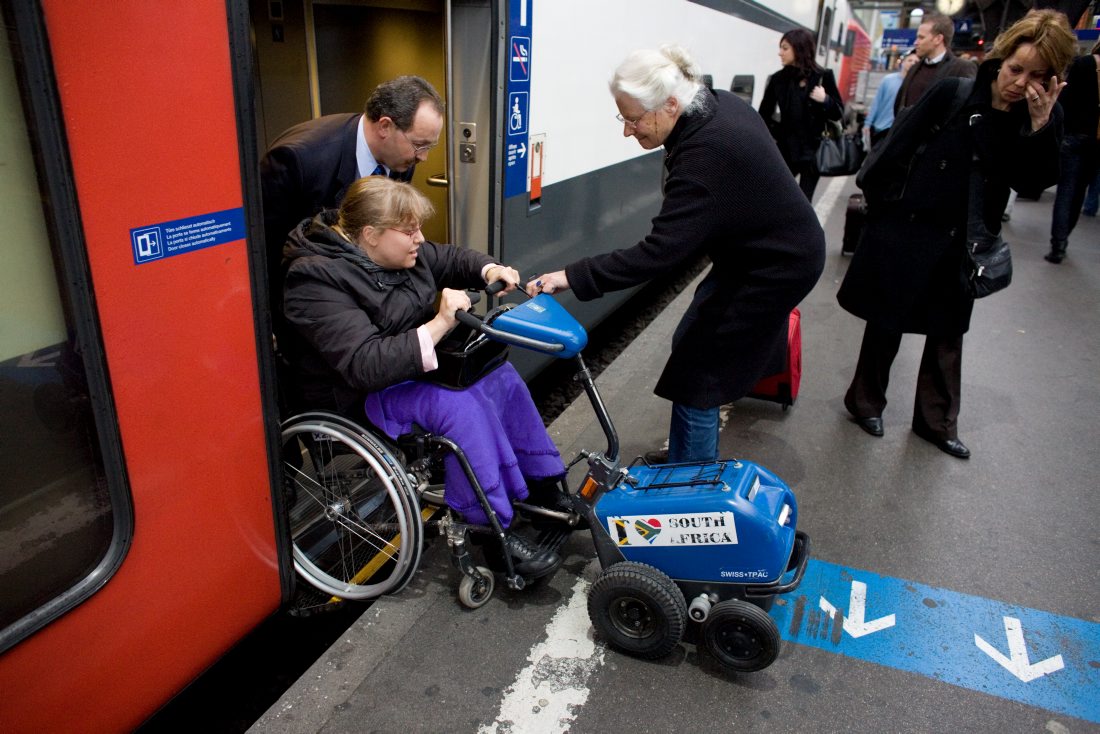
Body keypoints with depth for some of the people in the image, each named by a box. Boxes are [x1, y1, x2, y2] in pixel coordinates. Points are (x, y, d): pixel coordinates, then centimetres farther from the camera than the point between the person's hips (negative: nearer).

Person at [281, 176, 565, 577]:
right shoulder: (317, 281, -26)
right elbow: (364, 366, -35)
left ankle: (543, 484, 8)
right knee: (461, 405, -30)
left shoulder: (395, 251, 0)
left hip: (409, 365, 9)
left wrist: (489, 270, -5)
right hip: (354, 395, -9)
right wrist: (440, 323, -37)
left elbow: (450, 258, 17)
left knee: (500, 376, -4)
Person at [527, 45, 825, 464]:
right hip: (760, 248, 10)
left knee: (695, 375, -5)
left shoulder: (706, 155, -33)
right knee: (688, 345, 17)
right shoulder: (718, 103, -5)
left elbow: (658, 252, -36)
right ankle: (690, 455, 34)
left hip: (776, 268, -10)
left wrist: (573, 277, -35)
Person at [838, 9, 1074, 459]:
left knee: (948, 332, 14)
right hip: (906, 231, -3)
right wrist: (879, 205, -6)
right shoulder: (953, 95, -10)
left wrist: (1039, 126, -22)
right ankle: (865, 402, 27)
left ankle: (936, 421, 28)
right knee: (886, 321, 8)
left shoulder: (1045, 118, -1)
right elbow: (898, 148, -6)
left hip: (963, 244, 4)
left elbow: (1031, 181, -10)